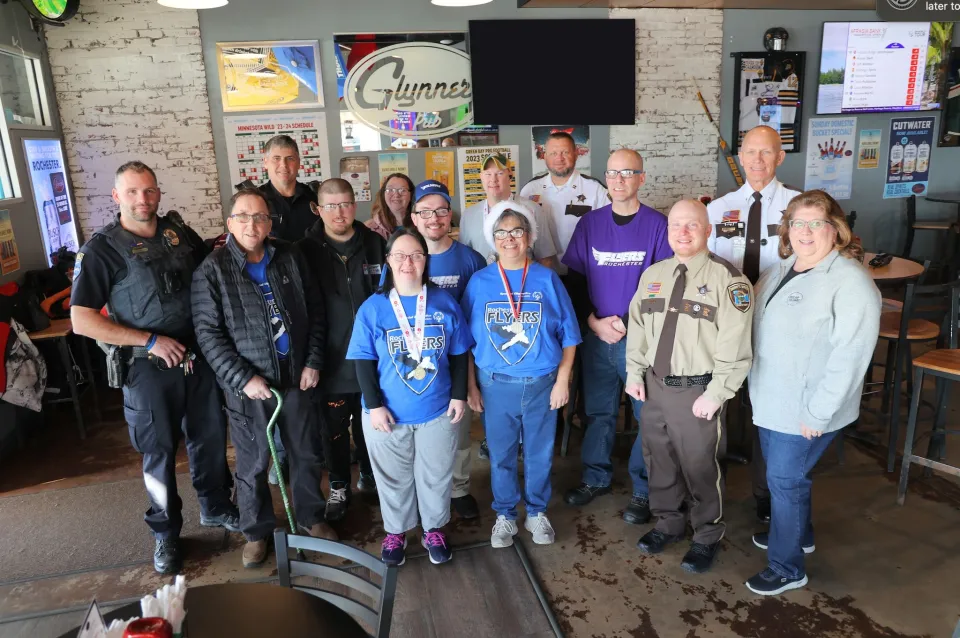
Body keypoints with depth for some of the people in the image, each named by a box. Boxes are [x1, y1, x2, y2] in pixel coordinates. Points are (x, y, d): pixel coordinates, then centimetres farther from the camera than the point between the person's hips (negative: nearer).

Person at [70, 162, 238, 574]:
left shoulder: (180, 233, 3)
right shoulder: (102, 249, -9)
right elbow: (82, 321, -12)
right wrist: (150, 340, -16)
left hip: (199, 357, 4)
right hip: (149, 368, -4)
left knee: (210, 438, 15)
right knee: (159, 452, 10)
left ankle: (216, 508, 37)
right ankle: (166, 533, 29)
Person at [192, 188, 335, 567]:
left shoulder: (290, 258, 2)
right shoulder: (212, 270, -7)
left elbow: (315, 311, 6)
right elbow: (208, 333, -10)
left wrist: (313, 362, -2)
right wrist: (243, 378, -16)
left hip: (297, 378, 3)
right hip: (248, 385, -3)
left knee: (307, 454, 15)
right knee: (252, 464, 11)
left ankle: (311, 517, 37)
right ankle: (257, 531, 32)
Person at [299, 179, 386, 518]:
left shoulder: (375, 244, 0)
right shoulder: (306, 249, -6)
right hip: (332, 358, -1)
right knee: (334, 429, 12)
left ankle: (369, 474, 41)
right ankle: (339, 486, 32)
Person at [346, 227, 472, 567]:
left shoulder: (445, 303, -3)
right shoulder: (373, 308, -8)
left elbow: (459, 355, 2)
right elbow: (364, 362, -7)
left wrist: (459, 395, -2)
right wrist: (374, 405, -11)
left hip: (438, 410, 1)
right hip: (389, 413, -1)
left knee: (436, 475, 17)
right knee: (394, 477, 16)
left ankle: (434, 529, 39)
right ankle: (395, 532, 39)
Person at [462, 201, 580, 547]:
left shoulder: (547, 279, -4)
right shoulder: (480, 281, -2)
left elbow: (568, 334, 0)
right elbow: (466, 338, 2)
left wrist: (562, 380, -4)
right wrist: (471, 386, 1)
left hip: (542, 384, 0)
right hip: (496, 385, 0)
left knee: (539, 453, 14)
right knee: (501, 454, 13)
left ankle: (537, 512, 36)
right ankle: (505, 515, 34)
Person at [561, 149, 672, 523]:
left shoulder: (657, 225, -4)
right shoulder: (589, 223, 4)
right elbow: (574, 279, 6)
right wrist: (595, 322, -6)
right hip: (596, 334, 3)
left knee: (650, 415, 5)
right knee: (598, 410, 14)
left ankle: (644, 490, 21)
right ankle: (596, 478, 32)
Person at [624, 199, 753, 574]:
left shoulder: (726, 278, -13)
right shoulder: (652, 275, 8)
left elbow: (734, 345, -16)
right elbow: (637, 328, 13)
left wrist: (716, 393, -17)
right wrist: (634, 373, 8)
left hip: (698, 391, -6)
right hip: (655, 385, 6)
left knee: (700, 465, 7)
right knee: (658, 458, 18)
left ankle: (707, 537, 30)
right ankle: (668, 522, 40)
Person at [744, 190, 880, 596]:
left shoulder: (851, 282, -20)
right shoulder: (782, 269, 7)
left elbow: (850, 356, -23)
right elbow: (758, 325, 19)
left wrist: (818, 413, -22)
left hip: (806, 410, -8)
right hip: (771, 400, 8)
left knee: (784, 479, 3)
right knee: (782, 472, 22)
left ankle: (787, 568, 22)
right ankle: (797, 533, 46)